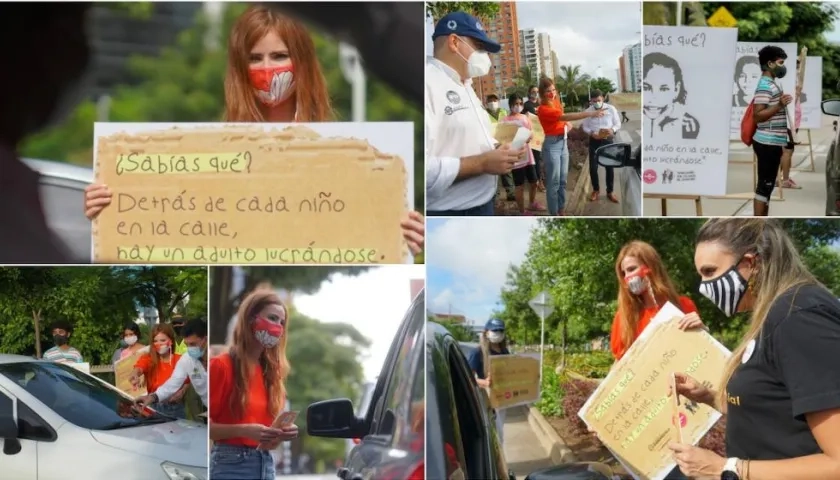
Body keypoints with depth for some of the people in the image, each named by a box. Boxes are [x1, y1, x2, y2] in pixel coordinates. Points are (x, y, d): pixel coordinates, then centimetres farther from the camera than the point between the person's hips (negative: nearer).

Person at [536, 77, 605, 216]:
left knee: (563, 180, 12)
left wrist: (568, 125, 0)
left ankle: (562, 211, 21)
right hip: (552, 145, -8)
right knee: (554, 182, -3)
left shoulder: (556, 102, 8)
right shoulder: (543, 109, -18)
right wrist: (592, 114, -34)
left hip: (563, 142, 8)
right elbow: (566, 117, -29)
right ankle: (554, 214, 5)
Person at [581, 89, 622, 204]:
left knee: (609, 167, 3)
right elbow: (585, 126, 3)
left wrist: (612, 130, -23)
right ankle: (596, 190, 21)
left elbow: (618, 124, -1)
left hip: (608, 140, -1)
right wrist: (591, 133, -17)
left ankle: (610, 192, 16)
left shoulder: (611, 109, -5)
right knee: (593, 167, 2)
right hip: (594, 141, 1)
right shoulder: (588, 111, -2)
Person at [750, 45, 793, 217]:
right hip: (767, 143, -10)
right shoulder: (765, 86, -15)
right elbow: (757, 116, -21)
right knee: (764, 185, -8)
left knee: (767, 185, 12)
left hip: (772, 142, 10)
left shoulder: (771, 85, 16)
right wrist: (779, 105, -28)